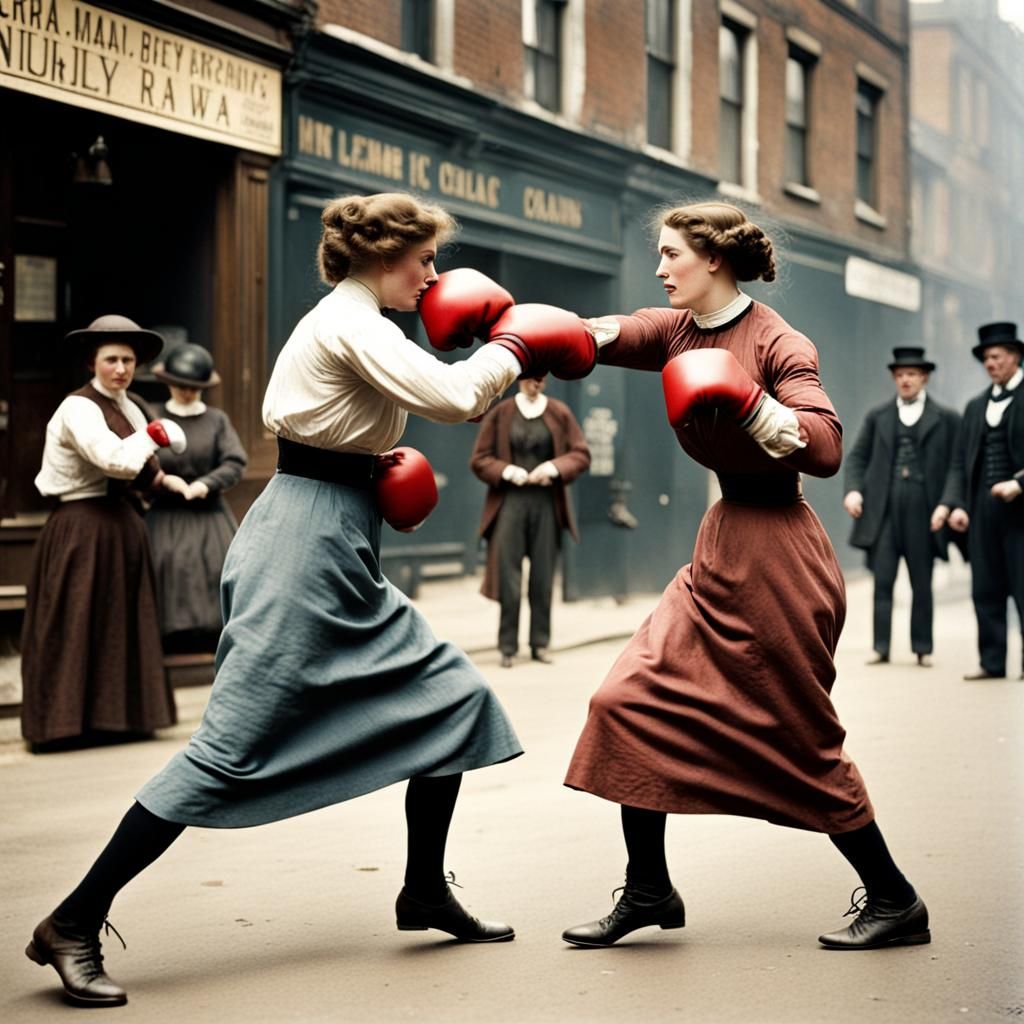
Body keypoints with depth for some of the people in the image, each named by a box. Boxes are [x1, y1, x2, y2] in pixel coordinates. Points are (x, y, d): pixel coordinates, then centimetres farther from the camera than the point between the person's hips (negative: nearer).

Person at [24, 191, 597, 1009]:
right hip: (307, 548, -11)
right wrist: (516, 349, -8)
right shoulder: (350, 322, -13)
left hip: (339, 554, 11)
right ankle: (74, 924, -7)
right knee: (236, 742, -12)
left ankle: (426, 893, 19)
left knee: (451, 696, 10)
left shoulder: (351, 323, 17)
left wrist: (373, 464, 7)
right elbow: (449, 397, -25)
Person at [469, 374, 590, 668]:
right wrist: (508, 471, -13)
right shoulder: (500, 414, 3)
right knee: (508, 576, -4)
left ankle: (541, 644, 12)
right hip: (510, 502, -1)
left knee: (543, 576, 4)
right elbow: (479, 459, 4)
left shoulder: (560, 413, 6)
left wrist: (554, 467, -13)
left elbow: (581, 454, 5)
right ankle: (508, 647, 2)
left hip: (547, 502, 1)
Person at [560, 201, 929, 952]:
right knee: (634, 699, 2)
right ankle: (648, 893, 13)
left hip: (777, 553, -8)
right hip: (721, 548, 8)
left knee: (801, 737, -1)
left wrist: (746, 401, -32)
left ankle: (895, 903, 15)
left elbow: (825, 449, -22)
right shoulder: (681, 332, 8)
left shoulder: (777, 342, -12)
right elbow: (594, 334, -6)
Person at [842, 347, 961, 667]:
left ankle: (923, 648, 12)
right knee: (882, 581, -2)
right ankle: (881, 648, 0)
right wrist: (852, 490, -5)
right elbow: (857, 457, 11)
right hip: (883, 510, 1)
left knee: (921, 584, 5)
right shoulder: (877, 417, 12)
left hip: (922, 510, -1)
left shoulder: (945, 419, 6)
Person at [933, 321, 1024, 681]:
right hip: (983, 510, 6)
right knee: (986, 590, 6)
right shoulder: (976, 406, 16)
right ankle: (992, 661, 11)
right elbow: (959, 463, 13)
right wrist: (956, 504, 0)